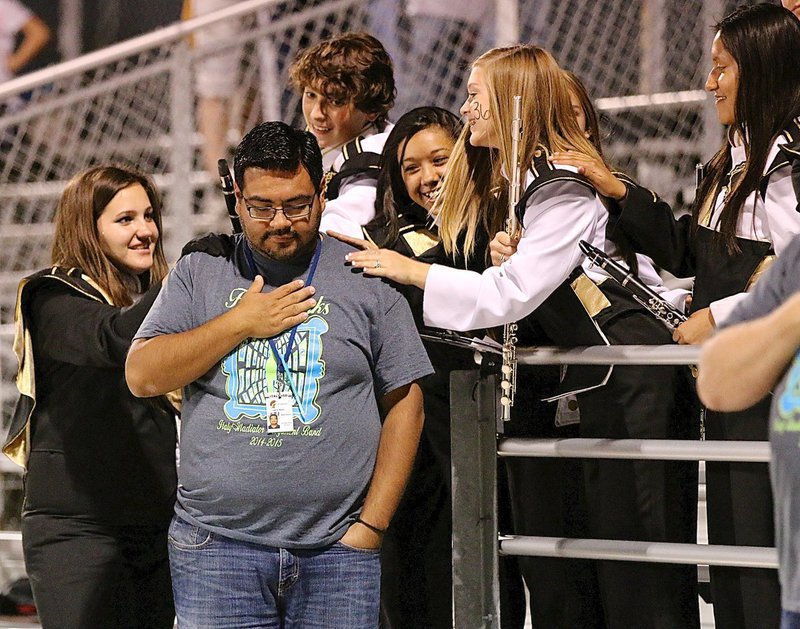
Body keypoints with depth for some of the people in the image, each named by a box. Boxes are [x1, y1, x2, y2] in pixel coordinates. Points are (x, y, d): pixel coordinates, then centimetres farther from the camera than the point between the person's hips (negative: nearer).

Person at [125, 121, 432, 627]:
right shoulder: (200, 273, 10)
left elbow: (404, 405, 5)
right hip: (217, 546, 1)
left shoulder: (366, 277, 6)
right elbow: (143, 376, 2)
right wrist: (240, 323, -5)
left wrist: (371, 524, -2)